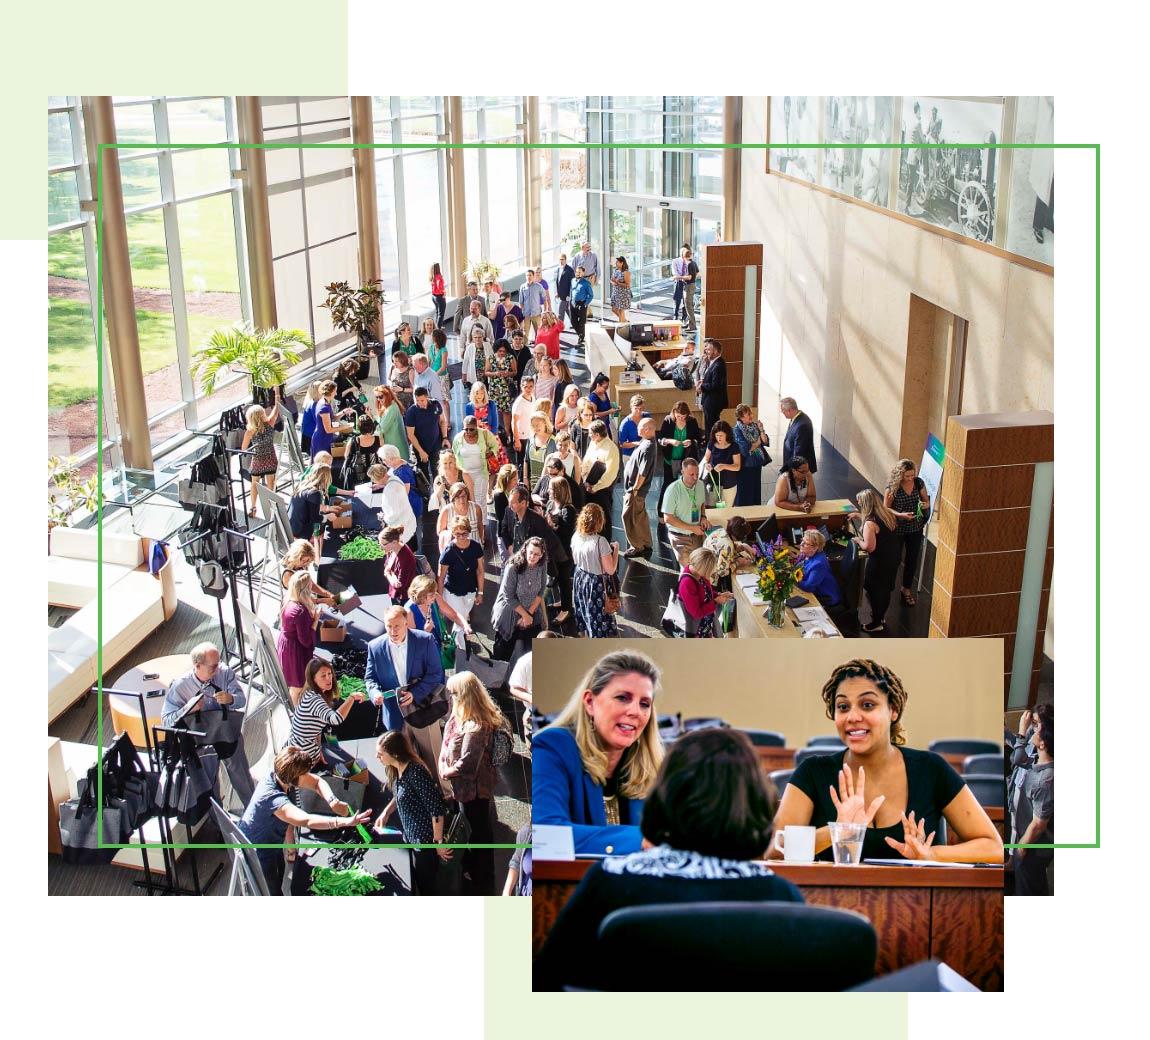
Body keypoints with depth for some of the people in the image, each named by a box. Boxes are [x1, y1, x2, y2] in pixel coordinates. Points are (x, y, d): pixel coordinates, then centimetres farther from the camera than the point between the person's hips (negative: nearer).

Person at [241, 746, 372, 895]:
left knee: (279, 875, 28)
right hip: (256, 849, -8)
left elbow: (317, 782, -5)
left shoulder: (282, 776, -19)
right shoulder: (272, 797, -44)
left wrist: (333, 801, -25)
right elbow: (307, 820, -55)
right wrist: (346, 822, -63)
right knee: (272, 890, 8)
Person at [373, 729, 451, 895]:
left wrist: (438, 842, -21)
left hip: (426, 839, -8)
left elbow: (437, 810, -27)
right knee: (419, 880, 21)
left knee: (426, 883, 8)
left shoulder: (416, 773, -29)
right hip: (412, 836, 8)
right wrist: (386, 813, 3)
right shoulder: (396, 769, -2)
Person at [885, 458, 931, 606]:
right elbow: (886, 508, -12)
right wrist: (901, 515, -27)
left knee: (912, 560, 14)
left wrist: (926, 505, -21)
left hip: (915, 528, 4)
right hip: (897, 529, -3)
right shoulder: (892, 487, -18)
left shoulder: (919, 482, -8)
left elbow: (926, 500, 3)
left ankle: (907, 589, 33)